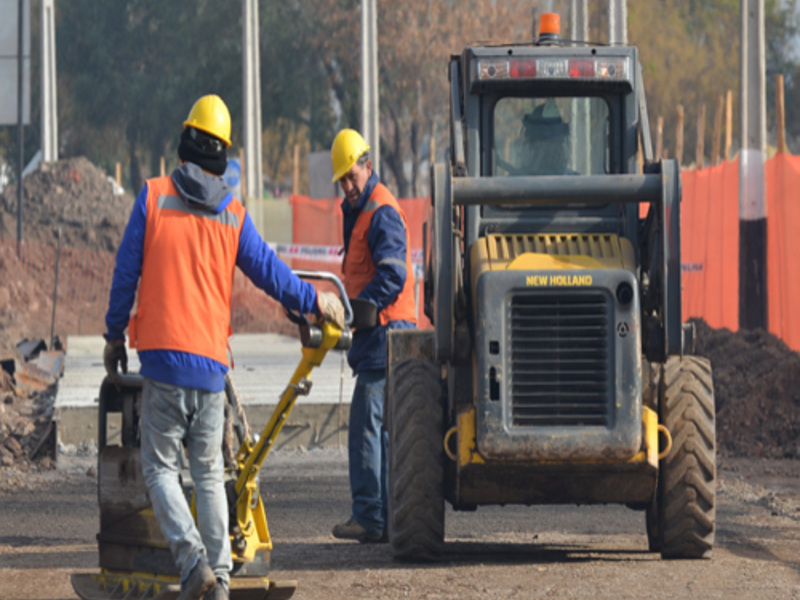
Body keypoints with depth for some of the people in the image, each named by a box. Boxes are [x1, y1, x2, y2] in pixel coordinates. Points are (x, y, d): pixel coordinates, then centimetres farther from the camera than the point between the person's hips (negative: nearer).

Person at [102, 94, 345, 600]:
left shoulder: (153, 197, -1)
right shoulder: (233, 214, 4)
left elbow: (127, 272, 0)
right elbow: (269, 272, 9)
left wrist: (114, 335, 10)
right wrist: (314, 300, 26)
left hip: (163, 354, -3)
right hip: (211, 362, 3)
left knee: (160, 465, 2)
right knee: (210, 471, 11)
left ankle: (193, 558, -17)